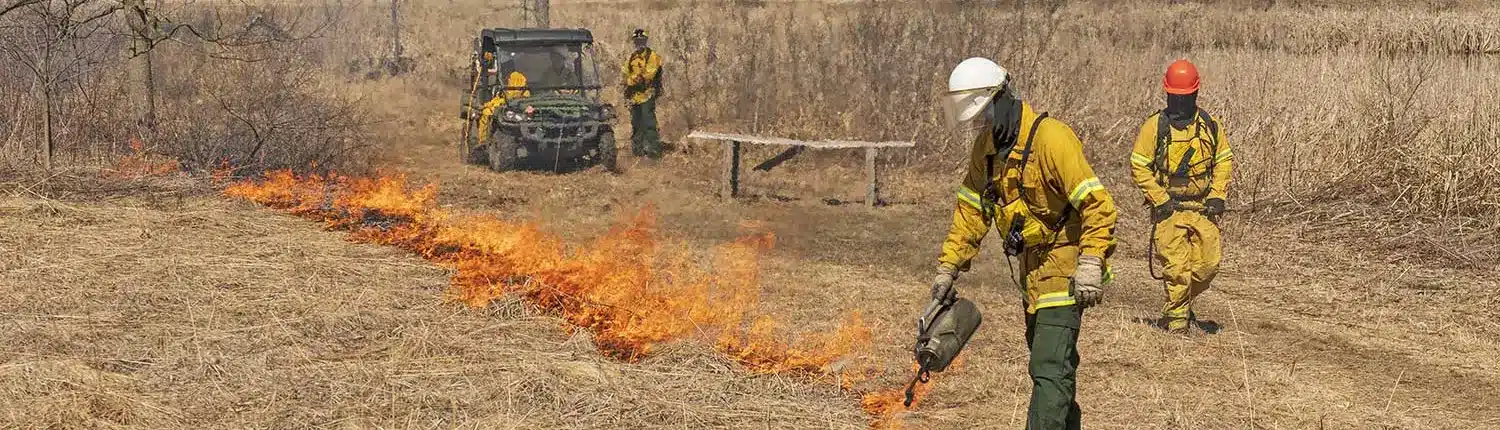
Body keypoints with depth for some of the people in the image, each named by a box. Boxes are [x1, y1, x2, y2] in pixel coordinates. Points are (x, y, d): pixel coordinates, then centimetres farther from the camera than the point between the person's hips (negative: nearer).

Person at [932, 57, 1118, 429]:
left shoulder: (1051, 138, -22)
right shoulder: (986, 148, 4)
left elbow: (1098, 204, -25)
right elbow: (970, 210, 13)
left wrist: (1090, 265, -30)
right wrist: (947, 268, 9)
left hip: (1063, 267, -9)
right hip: (1032, 269, 9)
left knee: (1049, 367, -15)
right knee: (1051, 357, 20)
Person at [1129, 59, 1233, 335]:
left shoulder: (1210, 126, 5)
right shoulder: (1155, 126, -4)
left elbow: (1224, 161, 13)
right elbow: (1138, 166, -4)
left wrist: (1218, 196, 0)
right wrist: (1160, 200, -10)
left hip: (1203, 207, 3)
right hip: (1169, 208, -3)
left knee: (1208, 265, 2)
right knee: (1176, 268, -7)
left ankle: (1183, 304, 28)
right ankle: (1177, 319, 7)